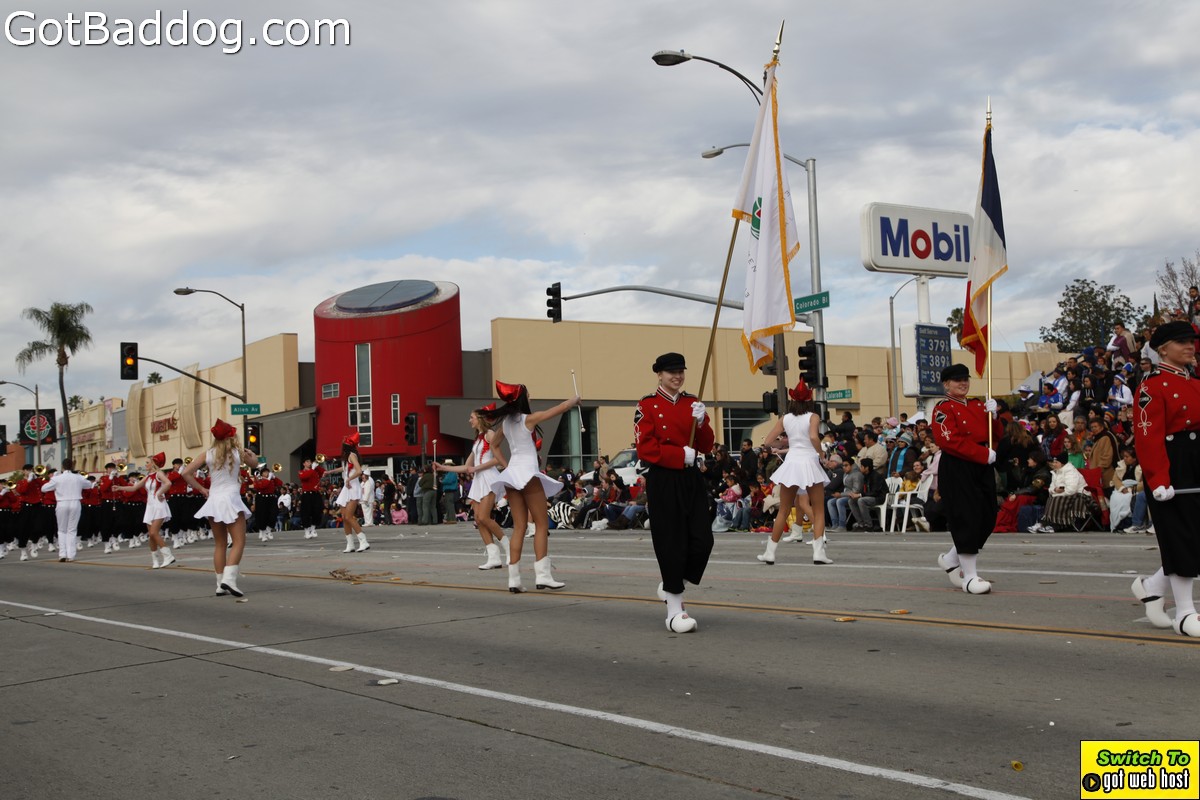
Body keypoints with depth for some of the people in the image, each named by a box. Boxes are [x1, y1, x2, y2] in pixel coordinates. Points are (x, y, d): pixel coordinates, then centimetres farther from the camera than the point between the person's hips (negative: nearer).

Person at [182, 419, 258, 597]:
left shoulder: (207, 454, 3)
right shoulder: (238, 452, -1)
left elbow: (186, 473, 0)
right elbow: (254, 462, 20)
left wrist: (202, 490, 8)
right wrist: (250, 452, 40)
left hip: (213, 500, 4)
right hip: (231, 499, -4)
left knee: (219, 544, 11)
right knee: (239, 542, -3)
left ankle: (220, 585, 10)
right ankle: (229, 579, -21)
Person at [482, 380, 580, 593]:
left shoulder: (505, 422, 11)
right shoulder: (529, 419, -7)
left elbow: (494, 443, 28)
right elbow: (562, 407, -2)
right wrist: (575, 399, 14)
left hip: (511, 472, 6)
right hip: (528, 473, -6)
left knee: (519, 526, 6)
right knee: (541, 524, -2)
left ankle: (514, 579, 1)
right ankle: (542, 575, -10)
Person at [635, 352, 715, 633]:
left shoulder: (693, 403, 11)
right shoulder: (647, 405, -3)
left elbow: (707, 446, 7)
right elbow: (645, 449, -11)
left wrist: (701, 422, -11)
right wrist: (680, 455, -19)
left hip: (691, 478, 5)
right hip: (663, 481, -5)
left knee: (702, 541, -1)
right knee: (672, 544, -3)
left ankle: (672, 586, 24)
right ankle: (674, 611, 6)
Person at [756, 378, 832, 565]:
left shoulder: (785, 419, 8)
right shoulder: (813, 417, -2)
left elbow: (767, 442, 7)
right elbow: (814, 437, -21)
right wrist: (821, 454, -7)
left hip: (791, 463, 3)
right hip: (809, 462, -3)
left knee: (783, 511, 13)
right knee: (818, 511, 5)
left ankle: (770, 552, 14)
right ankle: (818, 552, -7)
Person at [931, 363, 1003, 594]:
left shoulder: (978, 406, 16)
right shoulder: (943, 409, -6)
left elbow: (996, 436, 15)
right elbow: (951, 441, -17)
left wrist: (992, 415, -2)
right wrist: (984, 454, -18)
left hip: (982, 468, 7)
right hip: (957, 470, -7)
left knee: (987, 520, 8)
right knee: (966, 520, -9)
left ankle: (951, 559, 27)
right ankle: (970, 577, -2)